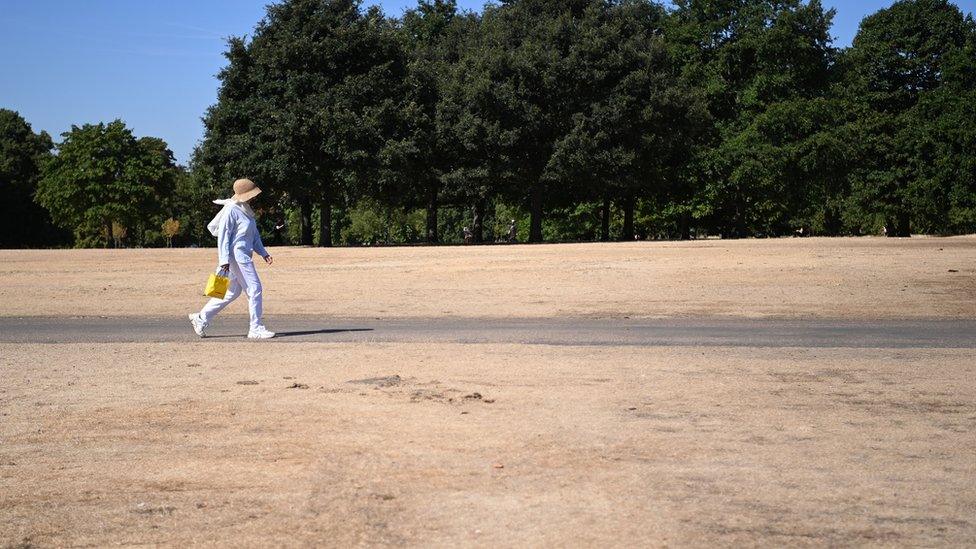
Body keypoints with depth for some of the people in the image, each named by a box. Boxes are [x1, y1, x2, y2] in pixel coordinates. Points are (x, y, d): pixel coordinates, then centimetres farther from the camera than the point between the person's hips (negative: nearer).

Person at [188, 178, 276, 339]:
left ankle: (201, 319, 21)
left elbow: (254, 235, 22)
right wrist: (224, 260, -21)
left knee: (233, 291, 15)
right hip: (236, 255, -10)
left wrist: (264, 253, 15)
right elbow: (223, 236, -16)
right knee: (254, 288, -7)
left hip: (244, 256, 10)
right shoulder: (231, 210, -14)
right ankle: (255, 329, -1)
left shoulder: (246, 210, 15)